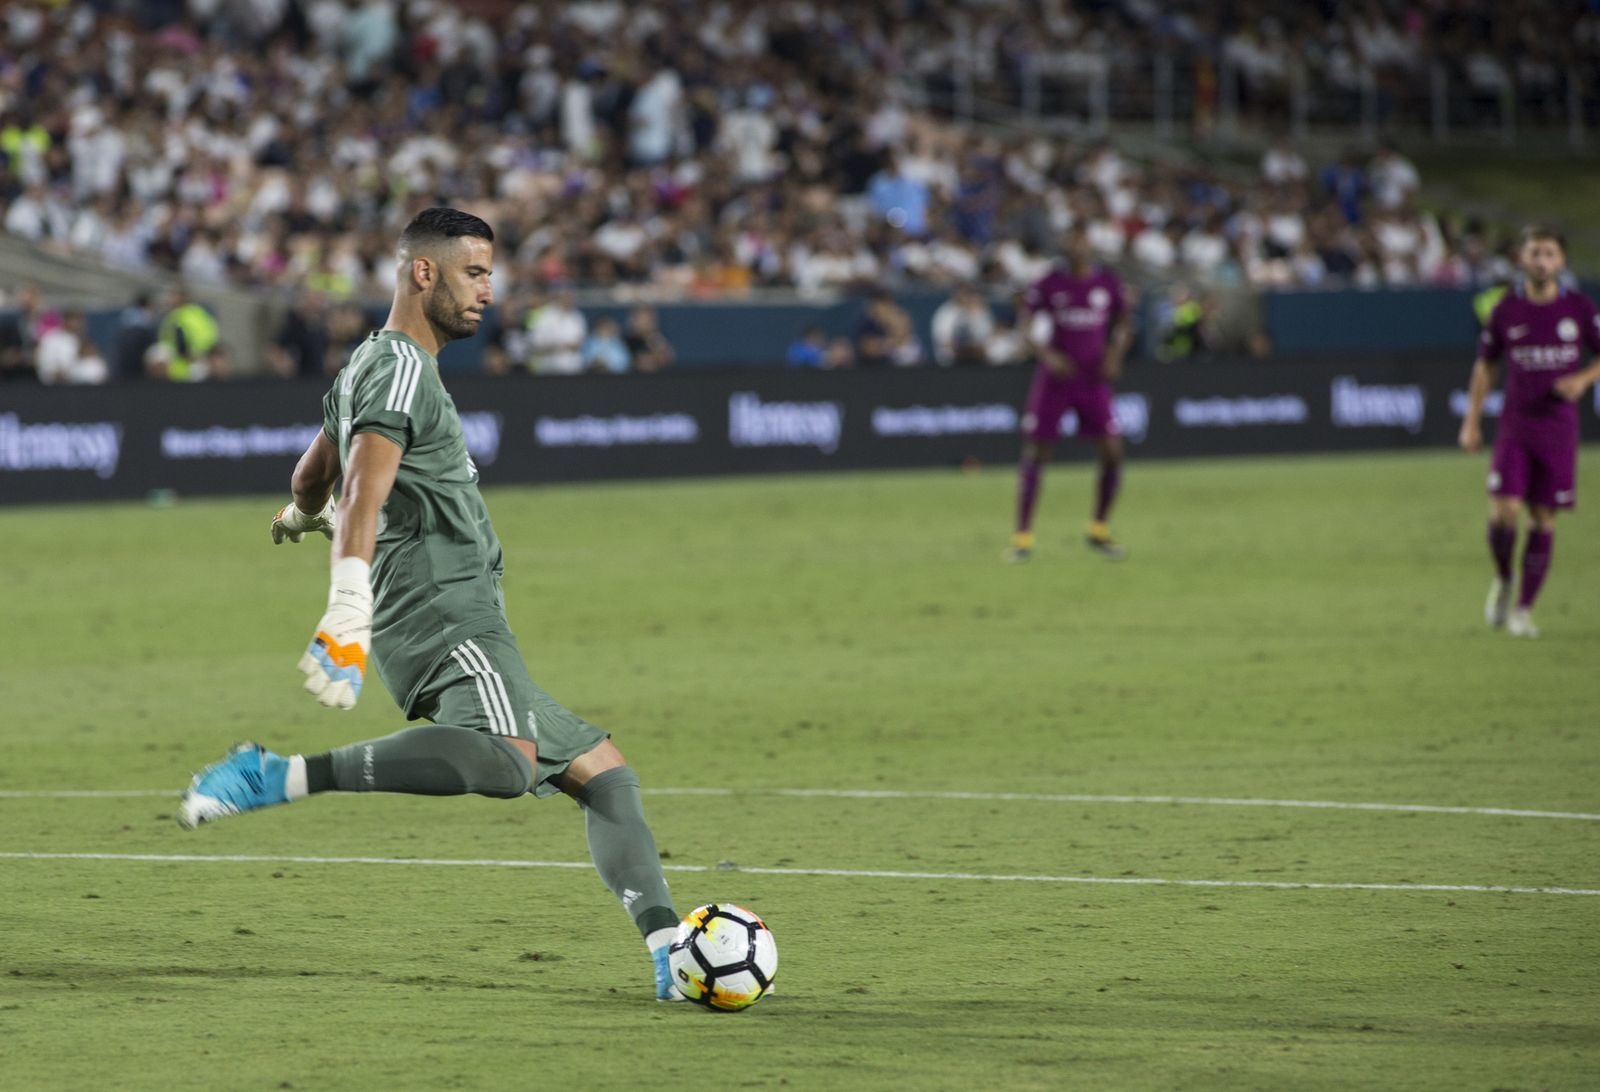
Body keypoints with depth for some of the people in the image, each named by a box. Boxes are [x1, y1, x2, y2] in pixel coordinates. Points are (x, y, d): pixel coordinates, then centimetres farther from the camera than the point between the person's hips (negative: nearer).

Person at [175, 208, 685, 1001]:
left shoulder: (369, 365, 25)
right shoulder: (403, 368, -6)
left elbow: (314, 473, 43)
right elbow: (364, 487, -23)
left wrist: (301, 514, 66)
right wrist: (351, 600, -36)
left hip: (465, 626, 11)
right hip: (442, 613, -11)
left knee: (603, 772, 13)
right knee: (509, 760, -38)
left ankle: (670, 953, 6)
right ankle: (281, 777, -36)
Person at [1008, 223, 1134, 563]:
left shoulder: (1108, 283, 4)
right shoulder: (1050, 284, -2)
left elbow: (1123, 324, 15)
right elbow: (1030, 327, 0)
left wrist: (1116, 352, -4)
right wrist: (1047, 354, -17)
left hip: (1094, 380, 2)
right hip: (1054, 379, -2)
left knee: (1112, 454, -4)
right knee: (1034, 455, -4)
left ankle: (1099, 531, 15)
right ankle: (1022, 537, 2)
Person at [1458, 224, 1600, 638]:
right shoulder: (1505, 310, 0)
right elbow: (1485, 366, 11)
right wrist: (1472, 421, 7)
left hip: (1558, 428, 0)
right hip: (1515, 423, 0)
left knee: (1543, 519, 2)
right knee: (1504, 511, -15)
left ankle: (1523, 608, 12)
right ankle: (1503, 580, 14)